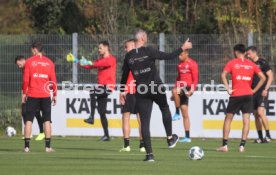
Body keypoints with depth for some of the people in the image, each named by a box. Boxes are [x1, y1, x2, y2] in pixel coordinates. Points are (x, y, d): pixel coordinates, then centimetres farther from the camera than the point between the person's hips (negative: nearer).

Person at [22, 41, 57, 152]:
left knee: (29, 120, 4)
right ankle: (48, 146, -1)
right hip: (45, 95, 1)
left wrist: (24, 93, 5)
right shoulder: (49, 62, 4)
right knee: (47, 120, 5)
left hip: (32, 95, -1)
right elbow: (53, 80, 3)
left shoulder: (29, 62, -2)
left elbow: (26, 80, -4)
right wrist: (54, 95, 10)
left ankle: (27, 146, -1)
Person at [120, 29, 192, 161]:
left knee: (144, 122, 3)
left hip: (141, 92, 2)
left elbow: (124, 76, 11)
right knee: (165, 108, 28)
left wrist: (122, 91, 24)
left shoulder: (128, 56, 3)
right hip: (156, 88, -2)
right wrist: (182, 48, 0)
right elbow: (168, 56, -11)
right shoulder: (148, 51, -10)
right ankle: (170, 138, 32)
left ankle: (149, 154, -1)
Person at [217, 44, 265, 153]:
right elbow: (263, 78, 3)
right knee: (246, 120, 3)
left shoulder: (232, 63, 1)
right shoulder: (251, 64, 9)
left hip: (236, 95, -2)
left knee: (228, 119, 8)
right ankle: (242, 146, -5)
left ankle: (224, 145, 4)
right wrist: (254, 90, 5)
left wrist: (228, 89, -11)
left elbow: (223, 75, -15)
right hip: (248, 95, 2)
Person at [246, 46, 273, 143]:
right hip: (253, 92, 7)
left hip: (262, 92, -7)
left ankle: (268, 135, -12)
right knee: (256, 115, 5)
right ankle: (260, 137, 9)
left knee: (260, 112, -18)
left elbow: (270, 76, -8)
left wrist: (265, 89, -15)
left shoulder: (263, 63, -6)